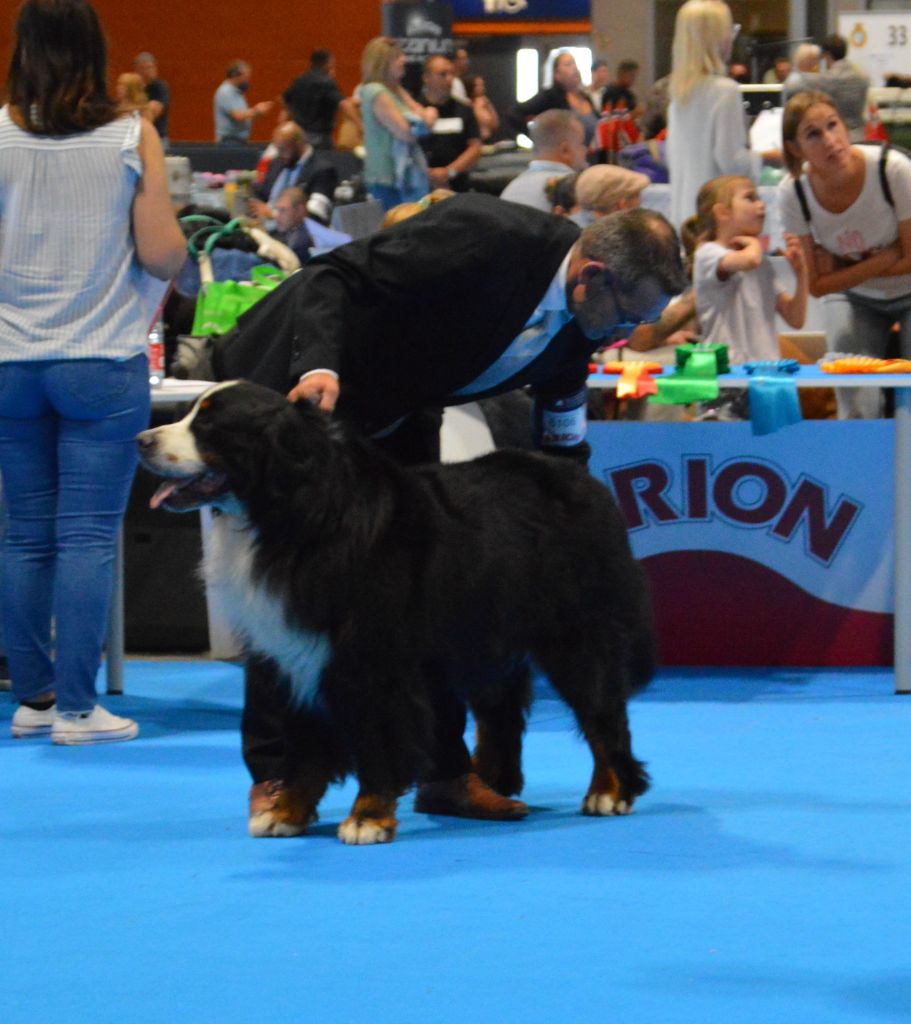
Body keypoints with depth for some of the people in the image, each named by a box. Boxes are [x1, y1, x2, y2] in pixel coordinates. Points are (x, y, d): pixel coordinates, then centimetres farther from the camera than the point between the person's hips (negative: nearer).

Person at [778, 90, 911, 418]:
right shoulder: (793, 193, -21)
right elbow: (817, 285, -13)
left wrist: (845, 268, -16)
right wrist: (884, 259, -22)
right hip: (854, 299, 2)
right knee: (857, 409, -11)